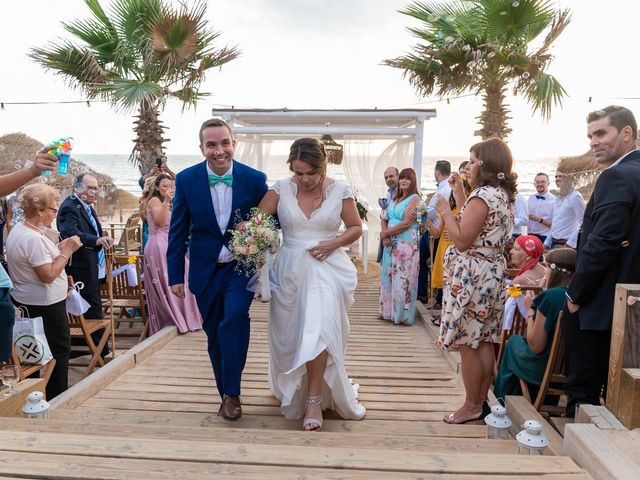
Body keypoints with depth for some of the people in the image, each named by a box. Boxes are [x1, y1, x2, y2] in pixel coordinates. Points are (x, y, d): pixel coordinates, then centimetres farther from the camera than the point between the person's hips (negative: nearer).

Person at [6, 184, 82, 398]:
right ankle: (56, 398, 13)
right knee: (59, 349, 3)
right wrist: (66, 251, -18)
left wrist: (59, 248, 6)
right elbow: (48, 275, -26)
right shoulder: (34, 238, -25)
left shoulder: (18, 229, 8)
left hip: (25, 301, 10)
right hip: (45, 306, -10)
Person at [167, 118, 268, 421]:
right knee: (215, 336, 10)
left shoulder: (255, 179, -9)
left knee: (234, 317, -25)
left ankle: (232, 393, -8)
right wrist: (176, 276, 0)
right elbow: (178, 231, 0)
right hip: (205, 271, 2)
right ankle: (227, 396, 29)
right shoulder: (186, 179, -6)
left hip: (241, 267, -2)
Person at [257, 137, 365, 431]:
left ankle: (315, 400, 1)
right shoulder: (281, 189, -2)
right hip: (289, 270, 2)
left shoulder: (339, 190, -3)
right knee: (289, 335, 12)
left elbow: (356, 227, 5)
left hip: (326, 268, -2)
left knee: (318, 330, -15)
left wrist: (333, 243, -12)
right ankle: (292, 391, 38)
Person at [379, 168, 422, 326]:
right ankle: (389, 311, 24)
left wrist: (385, 233, -7)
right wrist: (385, 236, -6)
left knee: (403, 279, -2)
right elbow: (385, 219, 12)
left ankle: (403, 315, 9)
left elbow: (406, 224, -16)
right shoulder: (395, 198, 15)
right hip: (391, 243, 7)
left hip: (407, 244, -7)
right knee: (389, 276, 12)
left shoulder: (415, 199, -8)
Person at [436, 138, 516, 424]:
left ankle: (471, 406, 13)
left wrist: (445, 211, -8)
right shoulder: (504, 195, 13)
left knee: (467, 345, 1)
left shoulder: (483, 195, -17)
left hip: (472, 276, -10)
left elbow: (462, 240, -20)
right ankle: (481, 401, 26)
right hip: (493, 272, 10)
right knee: (484, 342, 15)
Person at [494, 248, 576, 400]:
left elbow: (535, 346, -19)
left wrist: (530, 309, -7)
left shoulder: (551, 296, -22)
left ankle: (504, 399, 37)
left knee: (514, 341, 21)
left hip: (544, 369, -6)